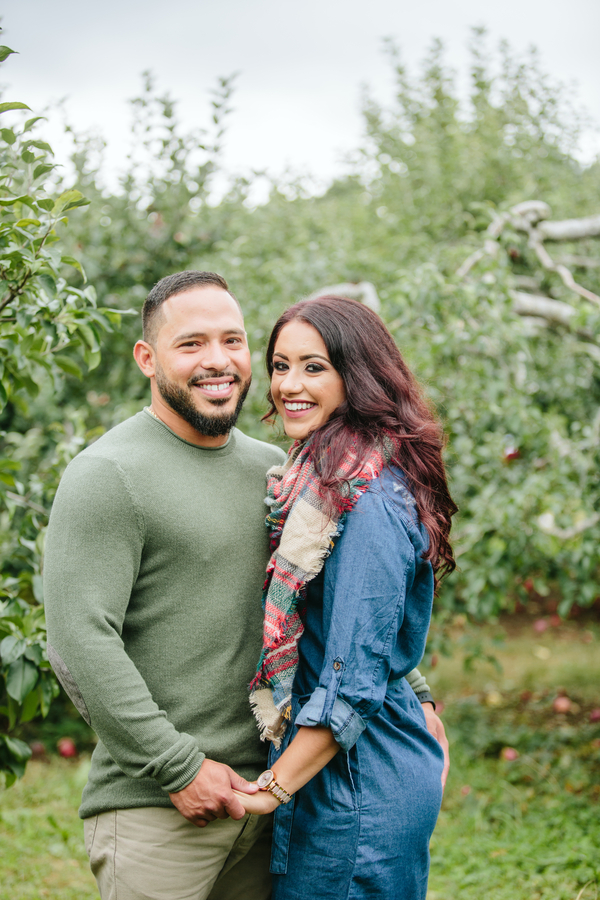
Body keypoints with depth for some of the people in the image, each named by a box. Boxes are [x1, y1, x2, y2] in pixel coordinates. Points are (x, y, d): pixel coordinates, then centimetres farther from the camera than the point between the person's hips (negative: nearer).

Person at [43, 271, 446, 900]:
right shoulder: (105, 476, -10)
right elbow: (80, 643, -17)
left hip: (262, 794, 6)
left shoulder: (271, 470, 12)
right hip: (154, 807, -6)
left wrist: (412, 694, 11)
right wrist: (179, 766, -17)